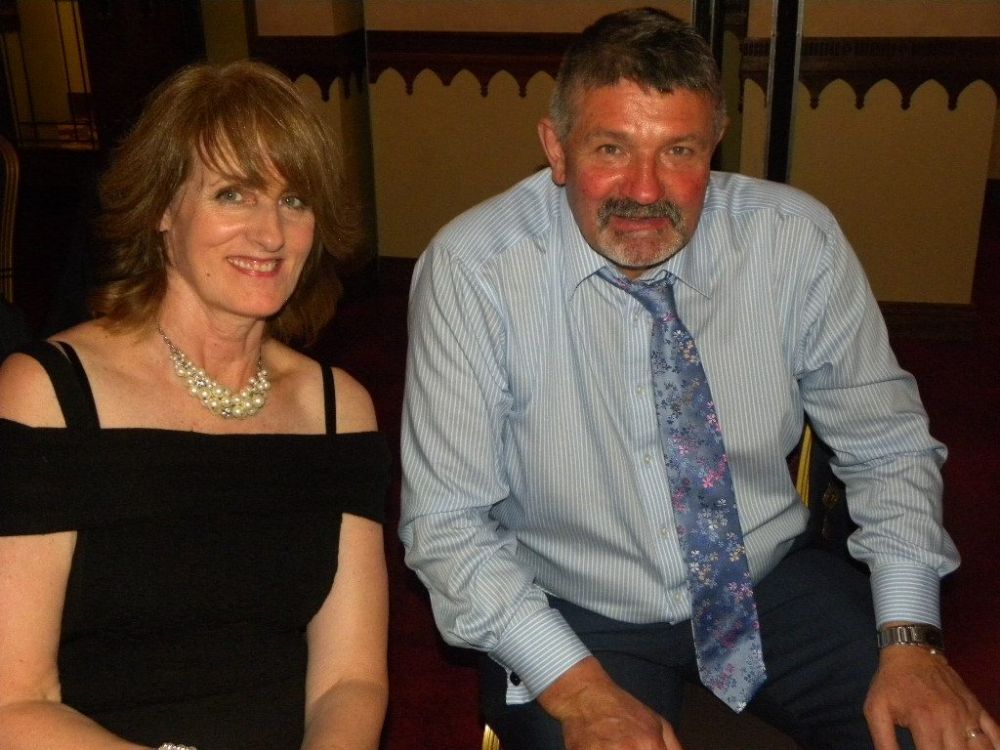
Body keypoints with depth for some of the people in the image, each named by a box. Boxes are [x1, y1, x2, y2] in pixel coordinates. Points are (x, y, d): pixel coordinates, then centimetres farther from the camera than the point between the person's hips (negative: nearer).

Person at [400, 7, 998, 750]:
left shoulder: (798, 241, -12)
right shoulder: (472, 270, -18)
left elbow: (888, 445, -1)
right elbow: (446, 519, -15)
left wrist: (910, 636, -12)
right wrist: (576, 688, -23)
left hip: (771, 581, 2)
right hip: (573, 612, -1)